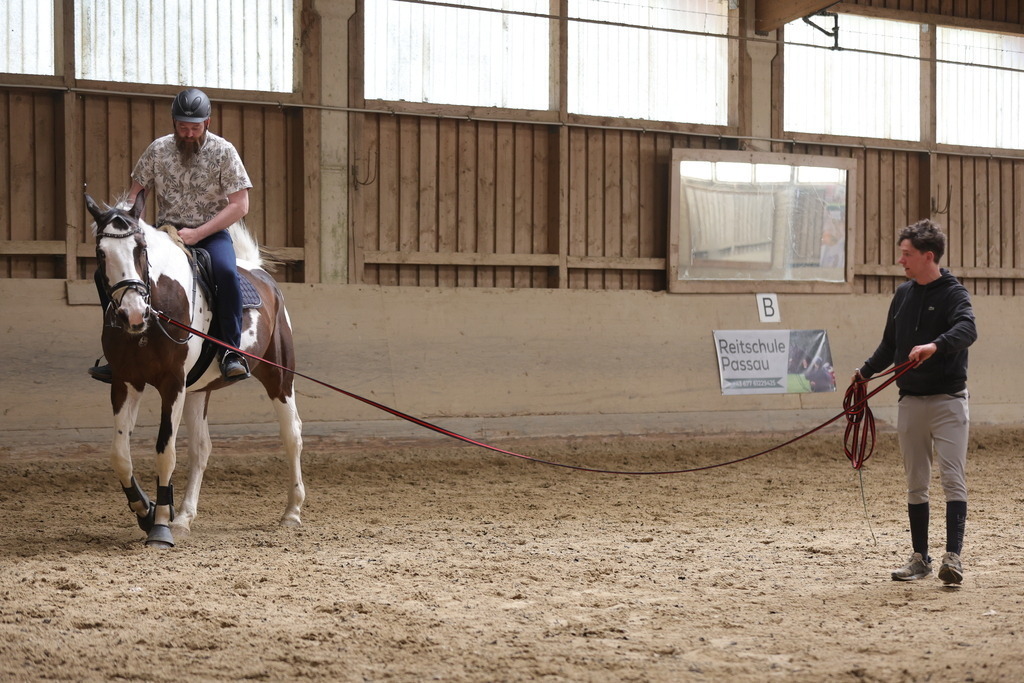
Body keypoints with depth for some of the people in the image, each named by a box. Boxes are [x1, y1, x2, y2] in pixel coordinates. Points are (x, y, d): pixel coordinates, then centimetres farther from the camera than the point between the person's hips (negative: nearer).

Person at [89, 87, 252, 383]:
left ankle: (232, 351, -27)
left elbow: (240, 205, -11)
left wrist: (197, 234, -19)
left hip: (211, 233, -4)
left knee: (226, 273, -38)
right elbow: (136, 190, 12)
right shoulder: (158, 150, 2)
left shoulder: (223, 151, -7)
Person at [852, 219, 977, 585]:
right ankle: (920, 558, 16)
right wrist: (866, 371, 7)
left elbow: (967, 329, -28)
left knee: (953, 479, -10)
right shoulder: (903, 294, 11)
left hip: (947, 400, -6)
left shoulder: (953, 293, -8)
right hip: (910, 401, 6)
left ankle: (953, 555, -12)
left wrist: (935, 345, -45)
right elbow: (890, 345, 20)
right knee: (915, 484, 9)